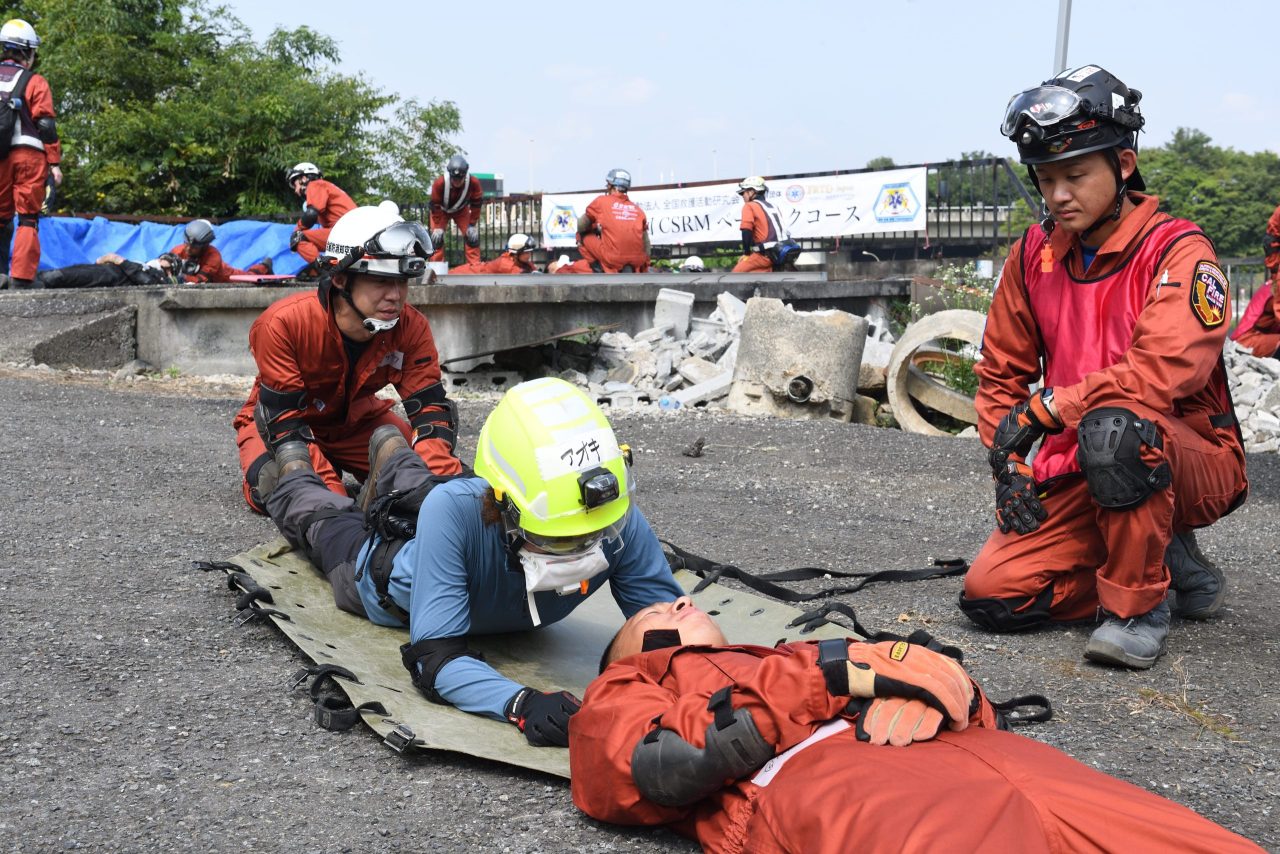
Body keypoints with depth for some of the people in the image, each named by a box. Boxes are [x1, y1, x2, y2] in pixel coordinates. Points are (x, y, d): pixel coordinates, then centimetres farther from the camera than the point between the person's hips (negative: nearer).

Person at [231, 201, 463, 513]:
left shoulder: (411, 329, -21)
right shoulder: (283, 323, -33)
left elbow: (430, 409, -21)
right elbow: (283, 421, -33)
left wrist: (447, 481, -42)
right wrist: (336, 496, -45)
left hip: (355, 420, 3)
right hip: (278, 418, -3)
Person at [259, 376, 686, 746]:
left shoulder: (618, 522, -44)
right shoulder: (456, 509, -51)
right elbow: (435, 657, -51)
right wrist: (520, 703, -69)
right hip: (390, 580, -2)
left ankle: (393, 452, 67)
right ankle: (293, 470, 62)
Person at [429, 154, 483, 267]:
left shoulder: (474, 182, -33)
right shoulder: (439, 183, -38)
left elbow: (476, 205, -18)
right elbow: (435, 206, -25)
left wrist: (472, 225, -15)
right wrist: (437, 227, -21)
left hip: (461, 210, 1)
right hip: (442, 210, -1)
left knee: (472, 236, -9)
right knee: (437, 238, -13)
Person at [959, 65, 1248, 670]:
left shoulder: (1178, 251, -14)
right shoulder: (1034, 255, 4)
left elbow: (1165, 370, -30)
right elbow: (1001, 371, 11)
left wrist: (1044, 409, -25)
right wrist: (1008, 462, -3)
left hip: (1198, 463, -6)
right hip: (1078, 473, 6)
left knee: (1112, 424, -40)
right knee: (991, 597, -10)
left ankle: (1139, 605, -19)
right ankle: (1167, 559, 9)